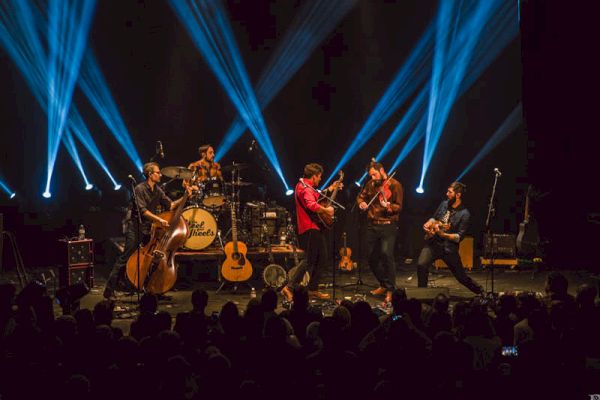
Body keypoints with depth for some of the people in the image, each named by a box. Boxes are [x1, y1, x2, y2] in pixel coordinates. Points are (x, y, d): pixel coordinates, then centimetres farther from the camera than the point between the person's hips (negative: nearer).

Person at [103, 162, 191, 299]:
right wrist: (159, 220, -29)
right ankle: (110, 289, -7)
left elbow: (171, 205, 6)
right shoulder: (140, 189, -12)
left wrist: (184, 198, -6)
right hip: (136, 228, -7)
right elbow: (143, 211, -21)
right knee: (125, 258, -9)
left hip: (150, 228, 7)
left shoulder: (157, 190, 9)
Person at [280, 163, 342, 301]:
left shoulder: (302, 185, 16)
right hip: (310, 229, -11)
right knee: (309, 261, -10)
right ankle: (289, 288, -12)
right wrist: (326, 210, -22)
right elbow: (312, 205, -36)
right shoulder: (306, 189, -18)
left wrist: (330, 189, 30)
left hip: (313, 228, 11)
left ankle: (313, 290, 22)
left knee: (321, 259, 17)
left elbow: (317, 198, 31)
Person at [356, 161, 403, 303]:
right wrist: (361, 202, 3)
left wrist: (388, 206, -29)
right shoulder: (371, 184, 11)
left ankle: (390, 290, -13)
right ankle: (383, 285, 28)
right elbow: (360, 196, 26)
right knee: (372, 256, 10)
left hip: (388, 226, -6)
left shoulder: (394, 185, -6)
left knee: (386, 253, -21)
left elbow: (398, 207, -9)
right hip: (372, 225, 6)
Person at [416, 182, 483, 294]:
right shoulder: (444, 204, 5)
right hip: (433, 243, 4)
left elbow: (459, 237, -17)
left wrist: (443, 234, -29)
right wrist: (428, 224, 1)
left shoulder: (464, 214, -13)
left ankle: (481, 292, 32)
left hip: (449, 248, -4)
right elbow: (434, 218, 22)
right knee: (421, 265, -21)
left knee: (461, 276, 7)